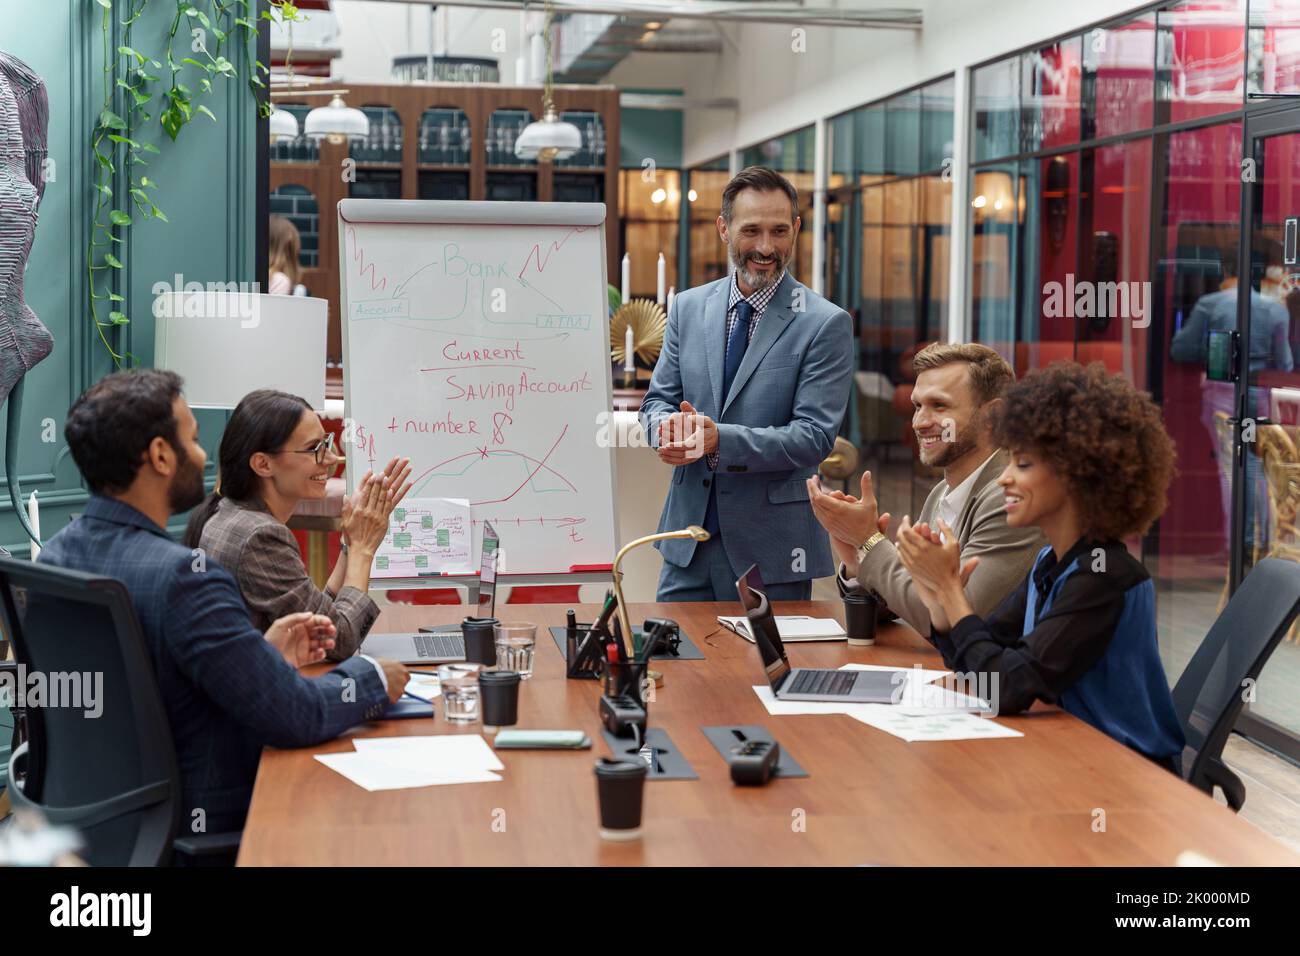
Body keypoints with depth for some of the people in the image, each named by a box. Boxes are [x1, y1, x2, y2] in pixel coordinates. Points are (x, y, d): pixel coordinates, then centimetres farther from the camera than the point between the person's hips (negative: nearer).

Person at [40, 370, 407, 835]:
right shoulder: (181, 577, -29)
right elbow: (296, 716, -25)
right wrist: (374, 678, -8)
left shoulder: (54, 554, -2)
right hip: (196, 826, -8)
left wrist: (262, 654, 8)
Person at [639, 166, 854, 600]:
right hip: (689, 533, 4)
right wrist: (666, 426, -15)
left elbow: (814, 435, -13)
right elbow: (658, 399, 10)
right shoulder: (688, 308, 8)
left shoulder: (825, 324, -7)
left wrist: (719, 439, -26)